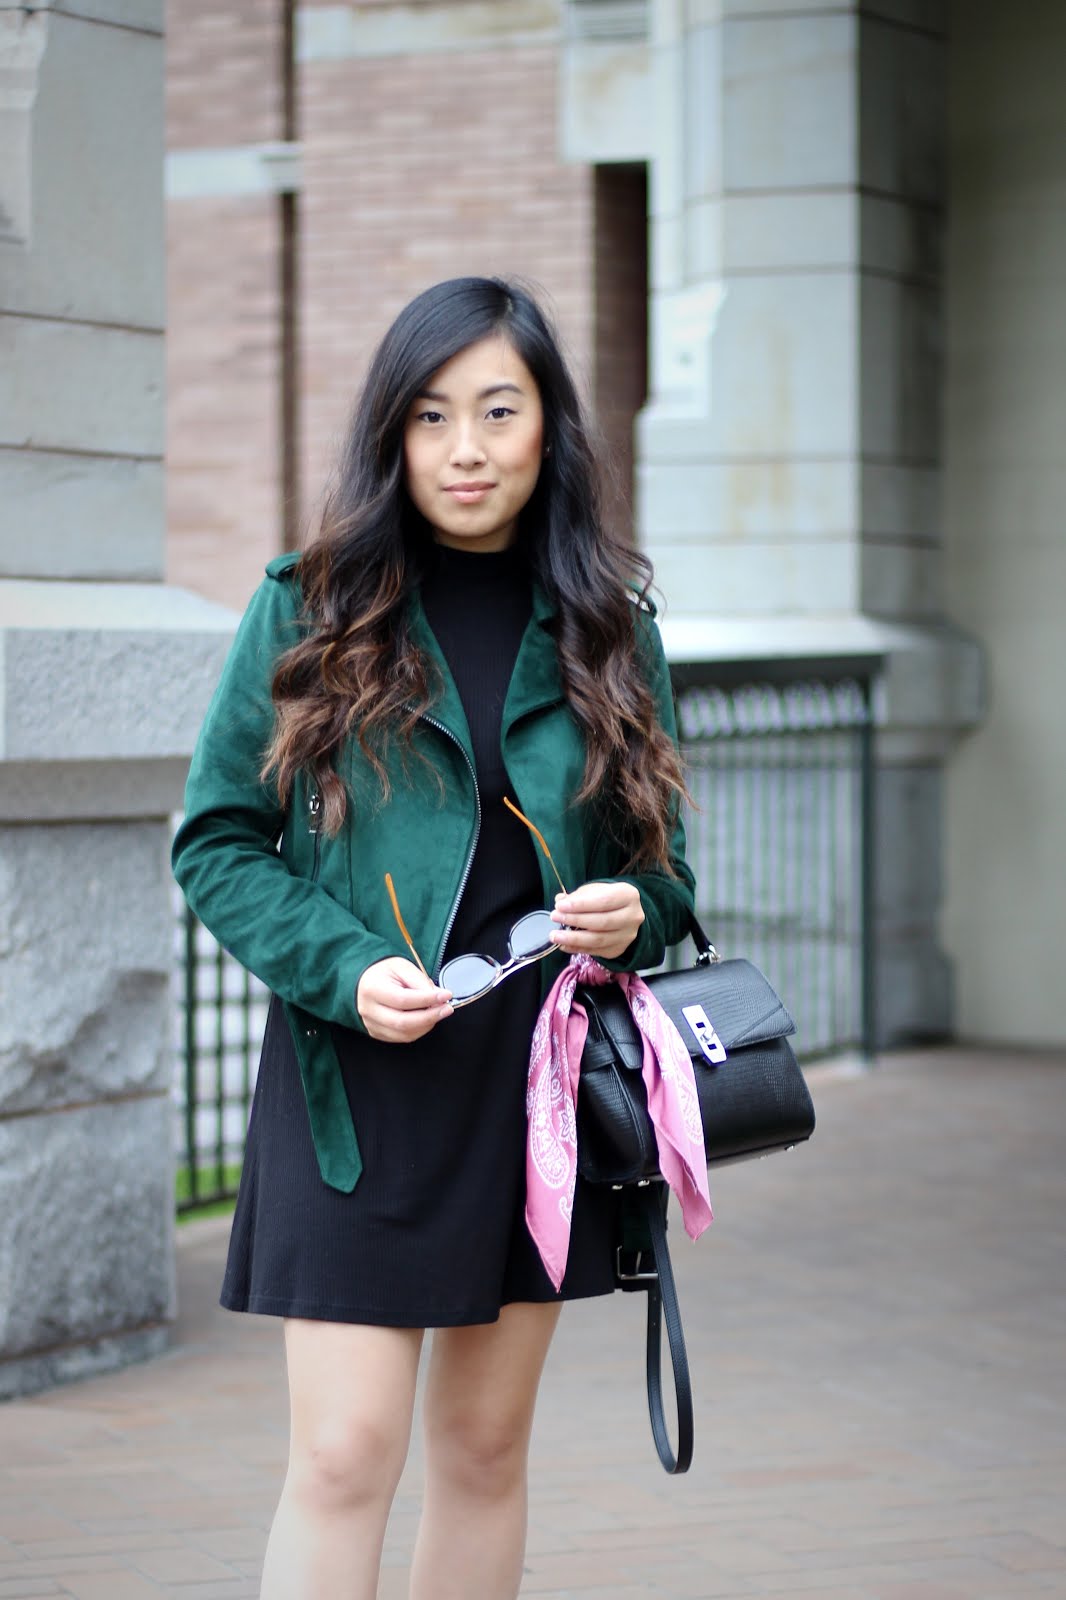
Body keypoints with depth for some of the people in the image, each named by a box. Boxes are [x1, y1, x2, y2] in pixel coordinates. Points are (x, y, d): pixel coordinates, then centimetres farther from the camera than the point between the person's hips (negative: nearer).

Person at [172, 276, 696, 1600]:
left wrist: (634, 913, -9)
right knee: (345, 1453, -8)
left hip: (542, 1078, 3)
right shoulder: (307, 608, -2)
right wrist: (343, 968, -16)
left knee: (486, 1443, 12)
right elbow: (215, 842, 0)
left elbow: (662, 850, 15)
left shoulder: (605, 624, 6)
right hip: (357, 1083, -3)